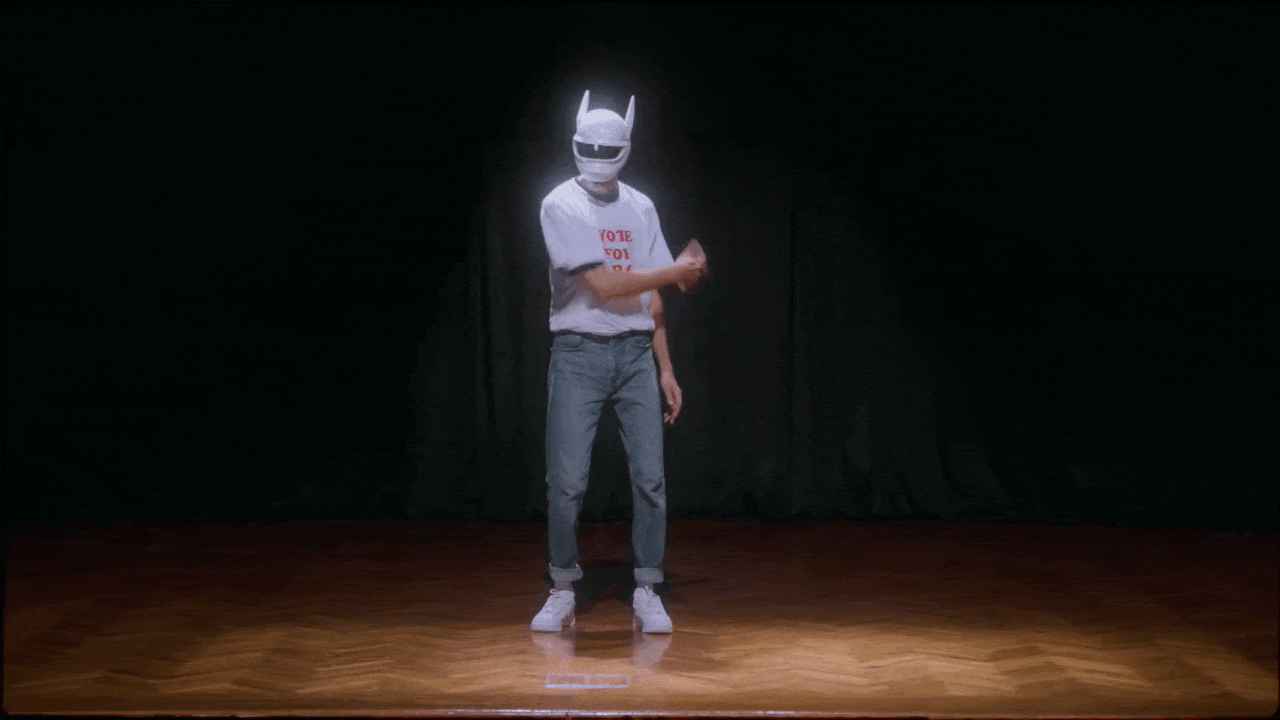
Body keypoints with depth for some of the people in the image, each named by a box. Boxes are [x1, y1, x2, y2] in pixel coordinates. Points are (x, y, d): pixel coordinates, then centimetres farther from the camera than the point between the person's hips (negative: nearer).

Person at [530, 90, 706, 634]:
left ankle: (647, 594, 9)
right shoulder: (561, 206, -7)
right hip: (578, 352, -4)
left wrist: (664, 368, 7)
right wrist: (676, 270, -8)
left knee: (649, 476, -2)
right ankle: (562, 592, 11)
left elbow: (650, 297, 12)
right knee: (567, 481, -5)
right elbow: (604, 285, -15)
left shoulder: (640, 207, 10)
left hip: (635, 352, 4)